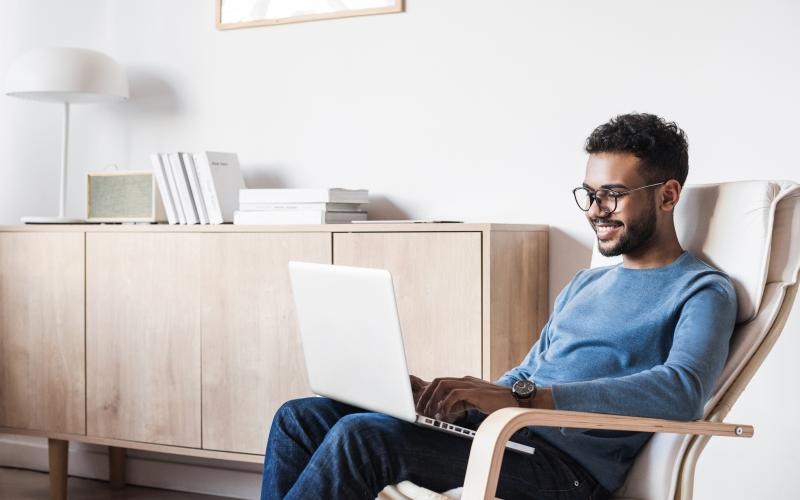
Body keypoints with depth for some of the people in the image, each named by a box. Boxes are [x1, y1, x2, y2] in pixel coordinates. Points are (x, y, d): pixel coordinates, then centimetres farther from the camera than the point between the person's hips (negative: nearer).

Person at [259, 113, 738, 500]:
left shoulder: (702, 292, -2)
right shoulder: (587, 283, 25)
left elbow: (683, 391, -23)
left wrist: (519, 396, -29)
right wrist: (443, 395, 2)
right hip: (497, 432, 9)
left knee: (363, 435, -28)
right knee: (301, 417, -3)